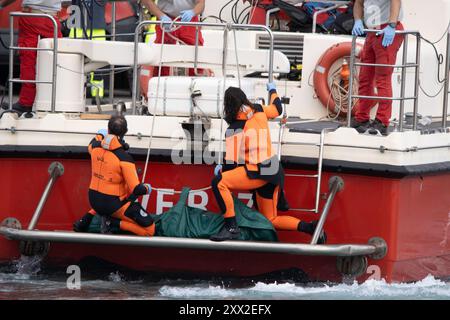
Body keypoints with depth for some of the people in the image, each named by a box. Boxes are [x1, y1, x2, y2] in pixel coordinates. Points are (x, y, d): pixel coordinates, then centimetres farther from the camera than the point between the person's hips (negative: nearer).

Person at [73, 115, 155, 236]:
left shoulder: (96, 147, -5)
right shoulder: (124, 158, -23)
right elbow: (136, 190, -23)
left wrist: (99, 135, 46)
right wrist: (147, 188, 0)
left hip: (94, 200, 6)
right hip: (114, 205, -6)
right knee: (149, 230, -4)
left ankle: (87, 218, 19)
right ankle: (113, 223, -11)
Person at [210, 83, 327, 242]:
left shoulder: (235, 129, -12)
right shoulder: (259, 111, 5)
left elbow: (232, 163, -11)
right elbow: (277, 109, 28)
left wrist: (221, 170, 11)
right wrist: (273, 90, 47)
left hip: (259, 173, -8)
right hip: (274, 172, 8)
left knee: (219, 182, -13)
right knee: (272, 220, 17)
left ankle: (231, 228, -17)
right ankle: (310, 228, 1)